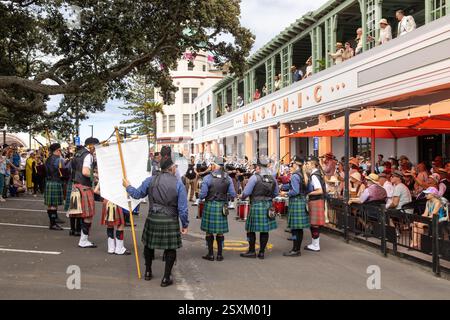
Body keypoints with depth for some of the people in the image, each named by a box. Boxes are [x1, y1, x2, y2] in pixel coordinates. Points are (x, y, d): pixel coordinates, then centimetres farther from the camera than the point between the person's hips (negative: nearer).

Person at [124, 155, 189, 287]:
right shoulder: (178, 183, -7)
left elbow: (137, 194, 10)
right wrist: (185, 224, 4)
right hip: (170, 221, -2)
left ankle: (148, 272, 35)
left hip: (152, 219, 3)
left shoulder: (150, 180, -1)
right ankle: (166, 278, 12)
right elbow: (182, 208, -7)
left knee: (149, 245, 22)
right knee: (170, 249, 9)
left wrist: (128, 186, 30)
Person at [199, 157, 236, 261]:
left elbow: (202, 195, -13)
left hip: (210, 206, -3)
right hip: (222, 207, 3)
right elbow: (233, 194, -1)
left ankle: (210, 254, 13)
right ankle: (219, 254, 16)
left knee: (209, 231, 9)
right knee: (220, 232, 11)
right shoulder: (228, 178, -1)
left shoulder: (208, 178, -11)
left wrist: (202, 196, 9)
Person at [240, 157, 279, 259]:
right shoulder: (272, 178, 7)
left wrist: (242, 197, 9)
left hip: (256, 206, -5)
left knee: (251, 230, 6)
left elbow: (246, 192, -10)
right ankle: (261, 252, 13)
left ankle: (252, 251, 11)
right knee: (265, 230, 9)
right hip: (268, 206, 6)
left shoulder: (254, 177, -10)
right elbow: (276, 193, 16)